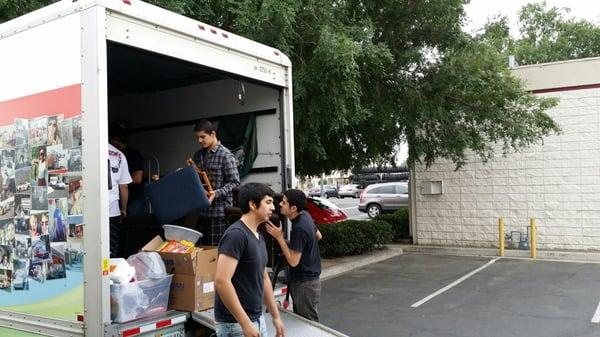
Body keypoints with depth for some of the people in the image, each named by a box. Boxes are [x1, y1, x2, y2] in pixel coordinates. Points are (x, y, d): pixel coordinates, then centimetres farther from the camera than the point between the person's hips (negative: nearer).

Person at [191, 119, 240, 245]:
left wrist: (217, 193, -23)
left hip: (219, 211, -6)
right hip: (201, 209, 6)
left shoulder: (225, 155, -9)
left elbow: (234, 182, -12)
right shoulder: (197, 155, 12)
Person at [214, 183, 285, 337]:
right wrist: (245, 323, -24)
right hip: (235, 323, -9)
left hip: (258, 319, 9)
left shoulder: (259, 236, 10)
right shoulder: (236, 234, -19)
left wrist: (276, 316, 16)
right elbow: (221, 281, -26)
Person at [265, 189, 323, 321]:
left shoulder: (299, 228, -26)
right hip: (309, 277, 10)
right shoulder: (305, 215, 2)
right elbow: (318, 236, 18)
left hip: (305, 283, -10)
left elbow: (293, 261, -23)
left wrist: (279, 237, -21)